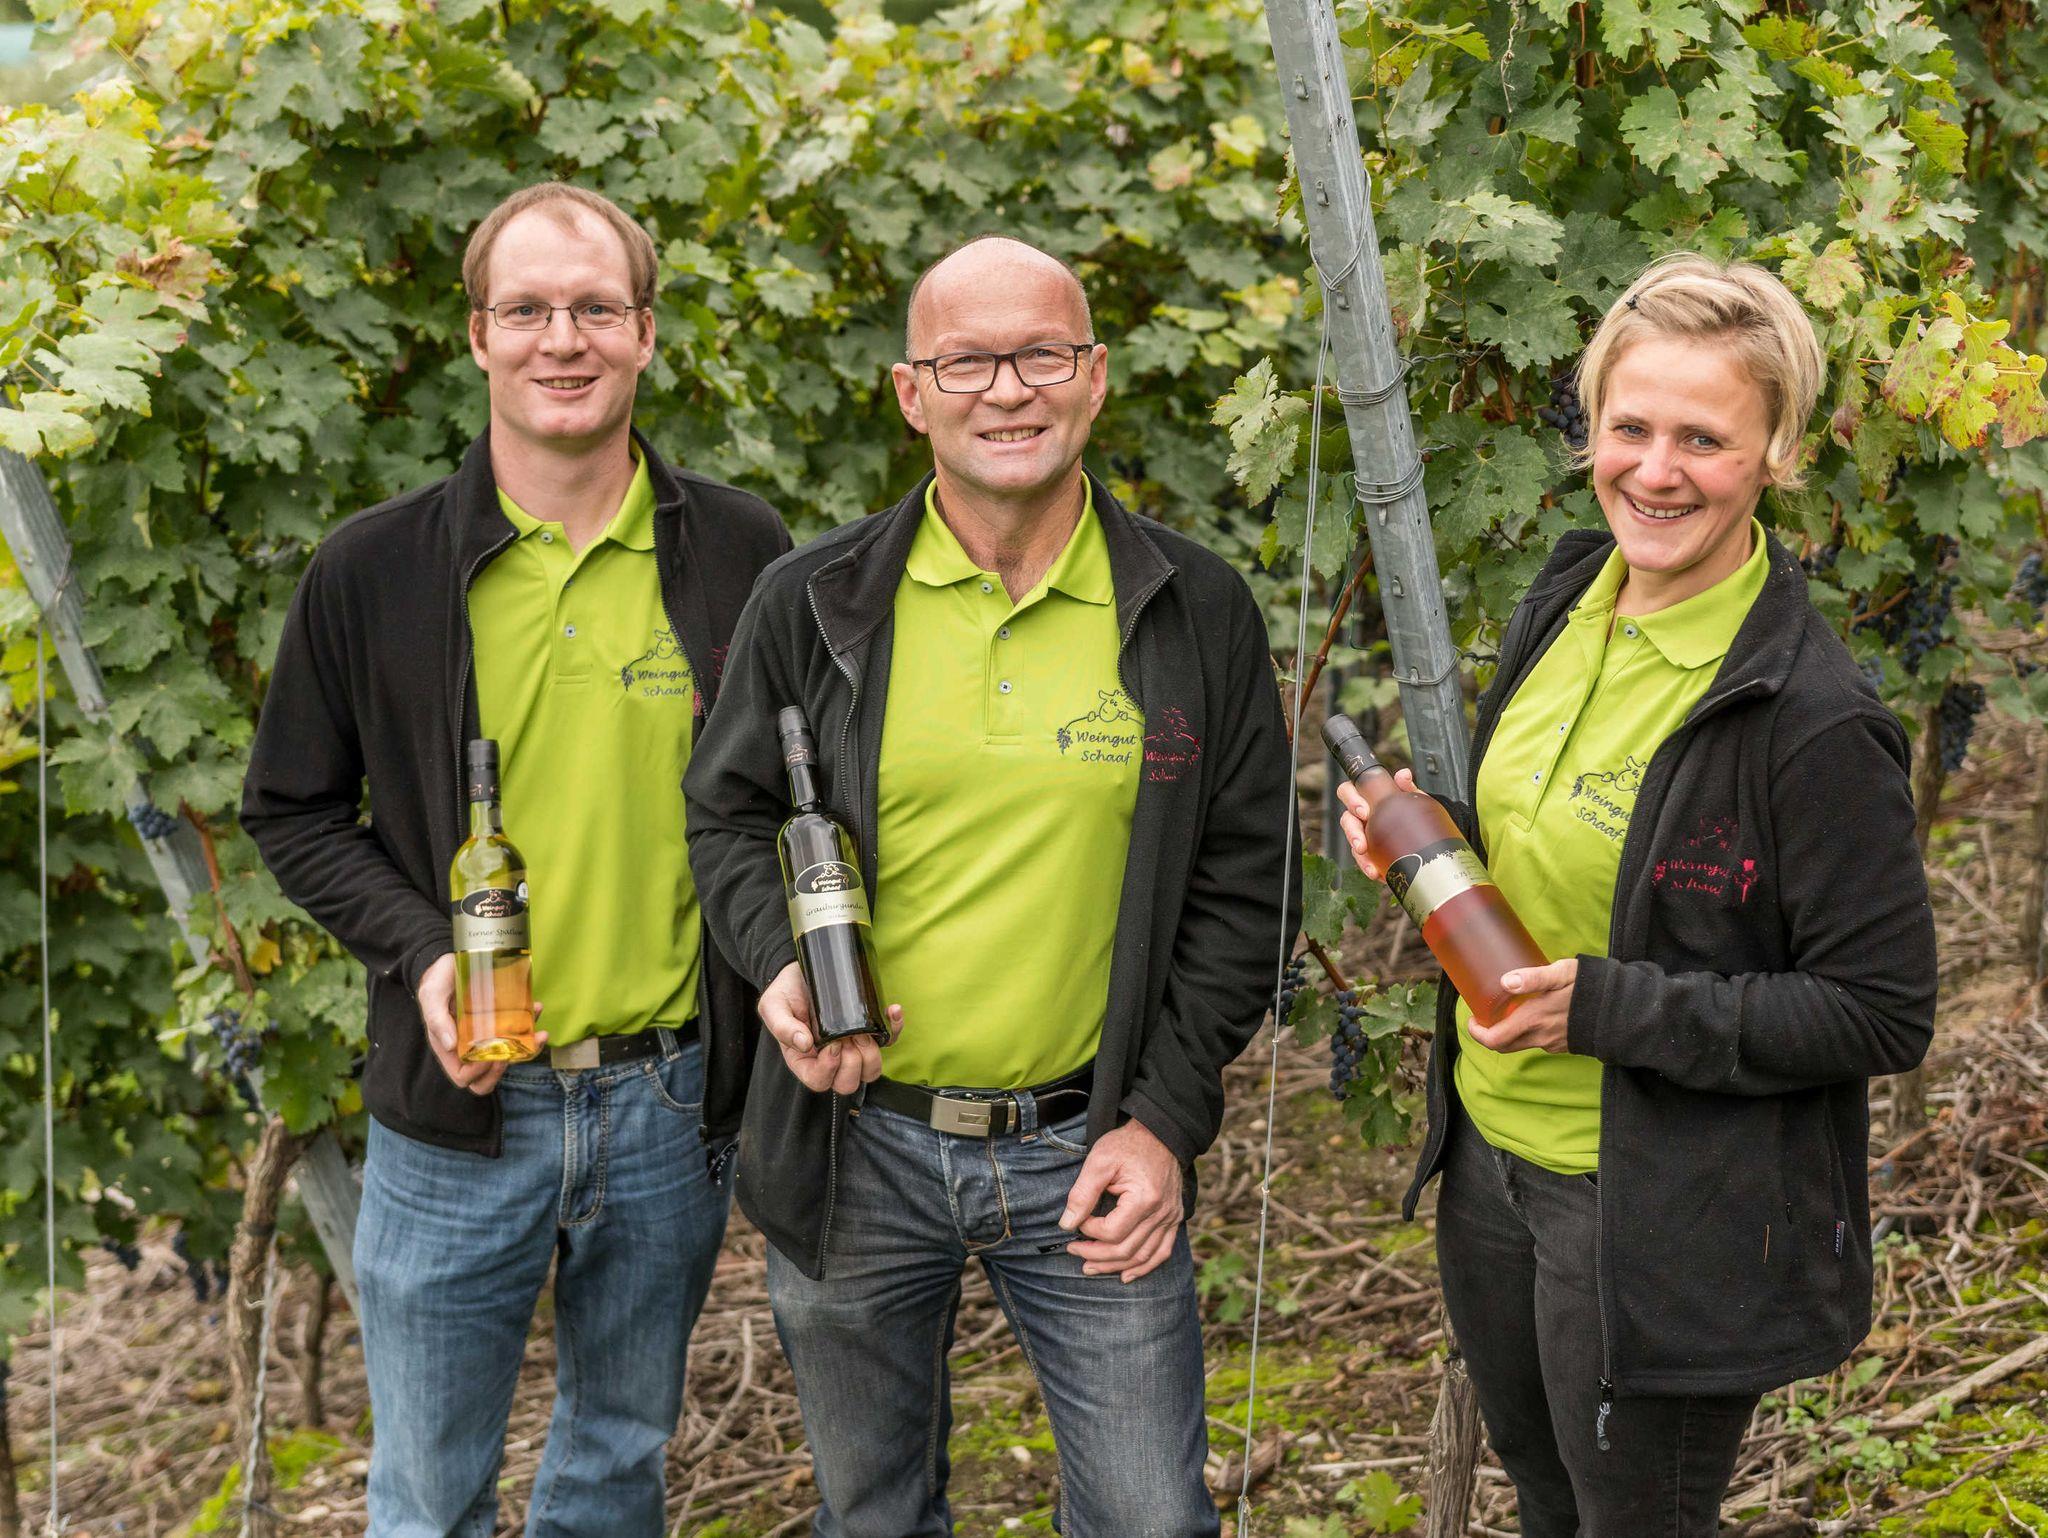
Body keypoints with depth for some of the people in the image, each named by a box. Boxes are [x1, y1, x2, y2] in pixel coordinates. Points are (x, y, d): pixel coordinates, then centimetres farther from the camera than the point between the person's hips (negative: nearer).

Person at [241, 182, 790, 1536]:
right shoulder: (371, 572, -5)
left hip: (672, 1104, 1)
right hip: (459, 1112, -1)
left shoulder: (743, 555, -2)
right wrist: (421, 950, -13)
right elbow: (293, 811, 3)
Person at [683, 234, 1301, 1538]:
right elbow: (728, 815, 9)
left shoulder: (1199, 612, -2)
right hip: (854, 1148, 1)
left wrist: (1167, 1119, -5)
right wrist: (779, 965, -12)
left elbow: (1245, 881, 1)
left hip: (1092, 1154, -1)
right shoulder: (813, 603, -2)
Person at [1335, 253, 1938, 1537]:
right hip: (1490, 1150, 7)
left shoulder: (1813, 720, -24)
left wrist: (1607, 1006, -25)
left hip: (1664, 1222, -7)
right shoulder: (1569, 598, 0)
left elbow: (1883, 1015, -20)